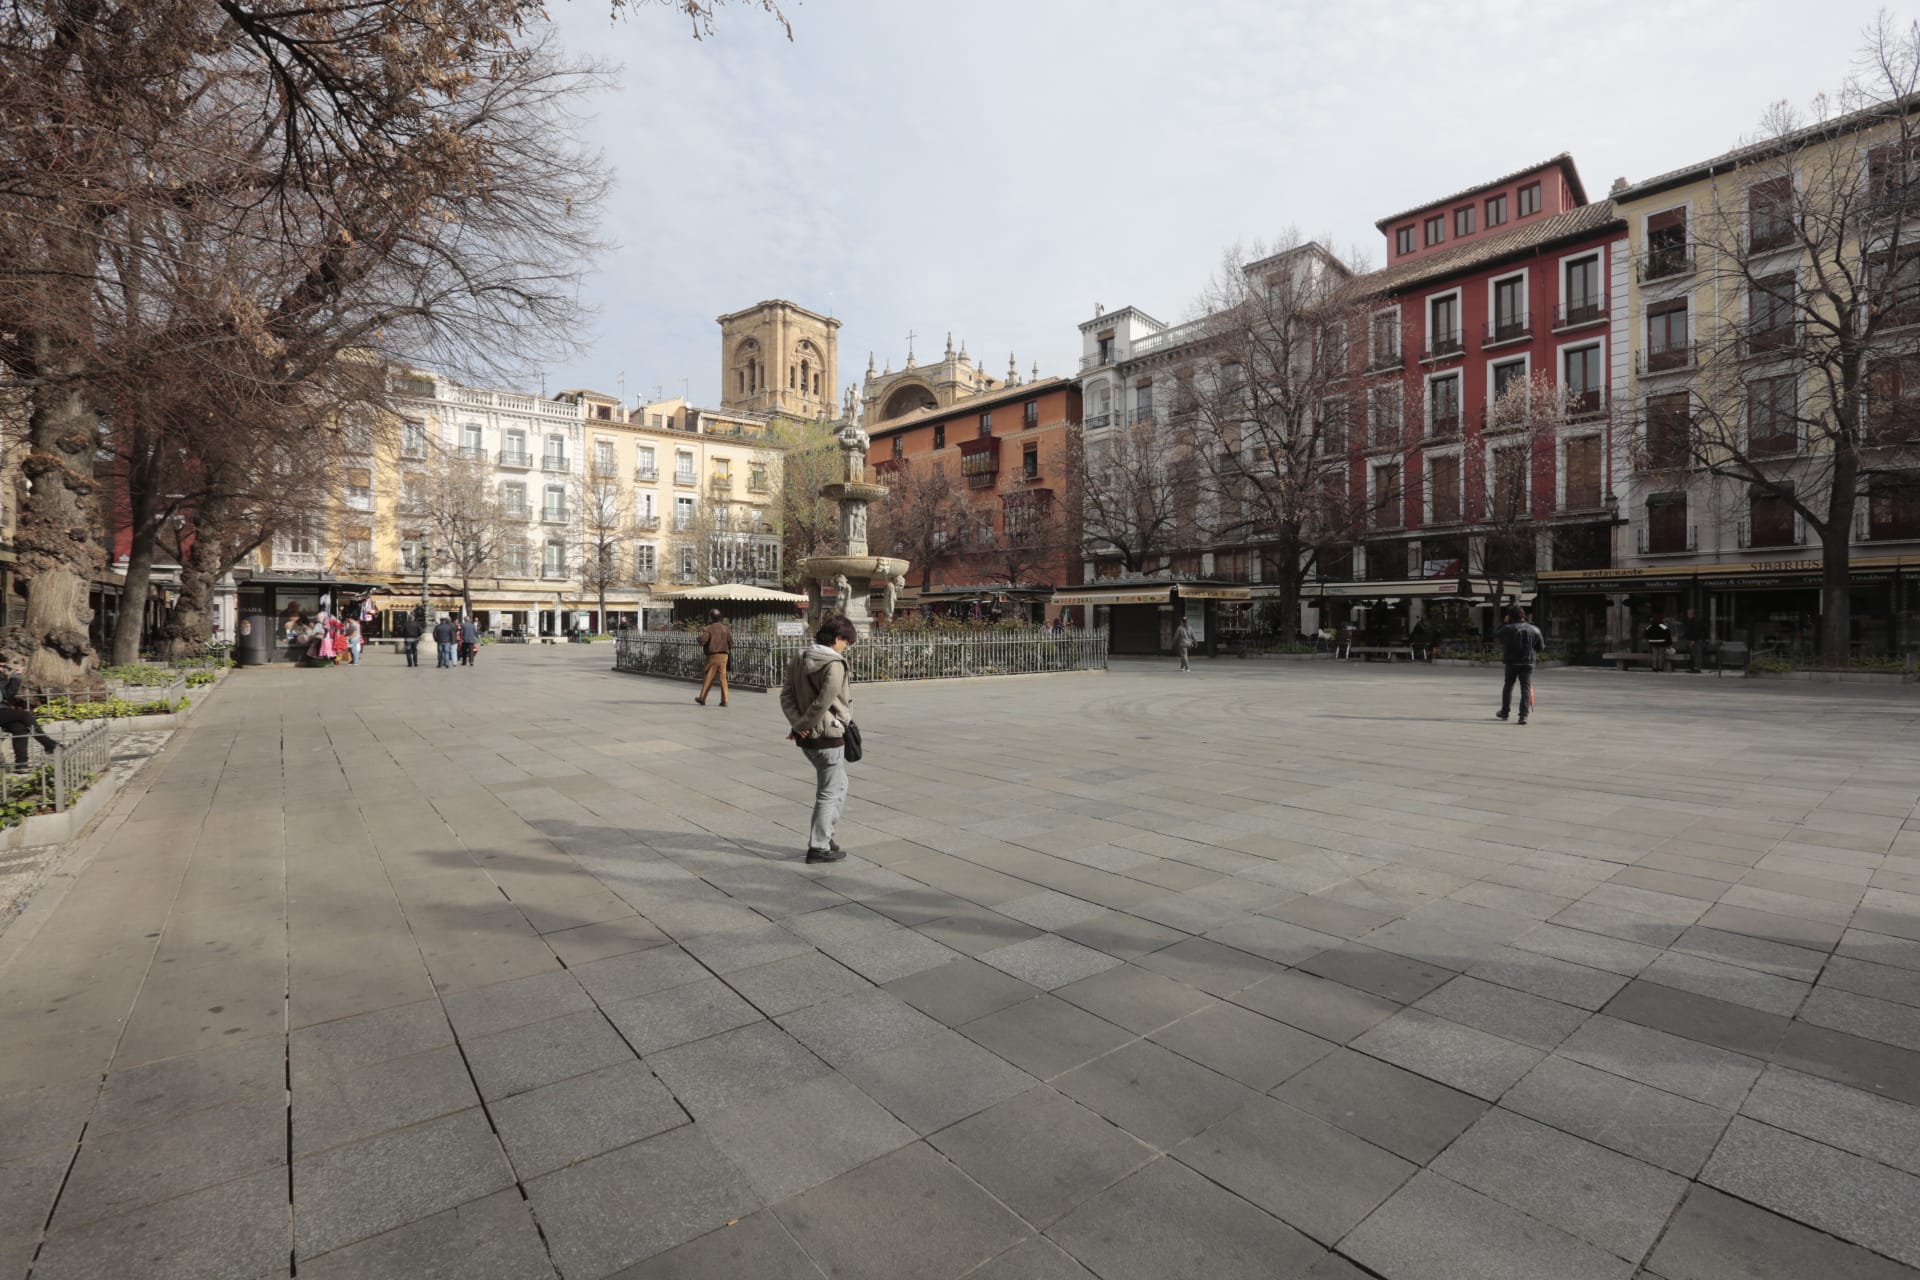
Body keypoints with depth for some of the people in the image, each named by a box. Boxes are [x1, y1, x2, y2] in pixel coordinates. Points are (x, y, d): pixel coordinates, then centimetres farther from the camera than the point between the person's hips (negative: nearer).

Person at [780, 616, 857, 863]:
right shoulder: (834, 665, -19)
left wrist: (796, 722, -6)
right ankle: (819, 847, 12)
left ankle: (823, 835, 30)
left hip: (807, 738, 9)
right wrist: (802, 725, -11)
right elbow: (822, 704, -23)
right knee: (831, 792, 6)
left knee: (837, 787, 23)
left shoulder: (799, 659, 7)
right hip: (828, 737, -9)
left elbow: (786, 694, 3)